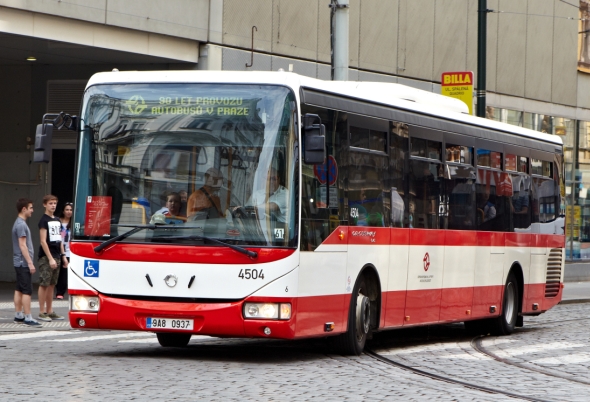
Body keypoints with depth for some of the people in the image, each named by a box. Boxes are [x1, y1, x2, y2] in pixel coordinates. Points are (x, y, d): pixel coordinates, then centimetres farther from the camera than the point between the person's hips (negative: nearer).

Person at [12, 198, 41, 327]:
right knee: (27, 291, -9)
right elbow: (22, 245, -19)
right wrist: (30, 263, -19)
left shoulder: (20, 223, 15)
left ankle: (18, 315, 15)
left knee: (19, 290, 12)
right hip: (23, 263, -10)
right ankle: (28, 317, -10)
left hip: (19, 263, 10)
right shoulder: (21, 225, -16)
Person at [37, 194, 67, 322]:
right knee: (44, 284, -6)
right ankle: (42, 312, -4)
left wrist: (63, 256, 16)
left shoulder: (57, 220, 16)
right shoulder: (44, 220, -7)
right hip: (46, 257, -7)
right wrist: (50, 258, -18)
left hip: (56, 256, 7)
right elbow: (43, 241, -13)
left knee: (52, 285, 9)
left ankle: (49, 311, 13)